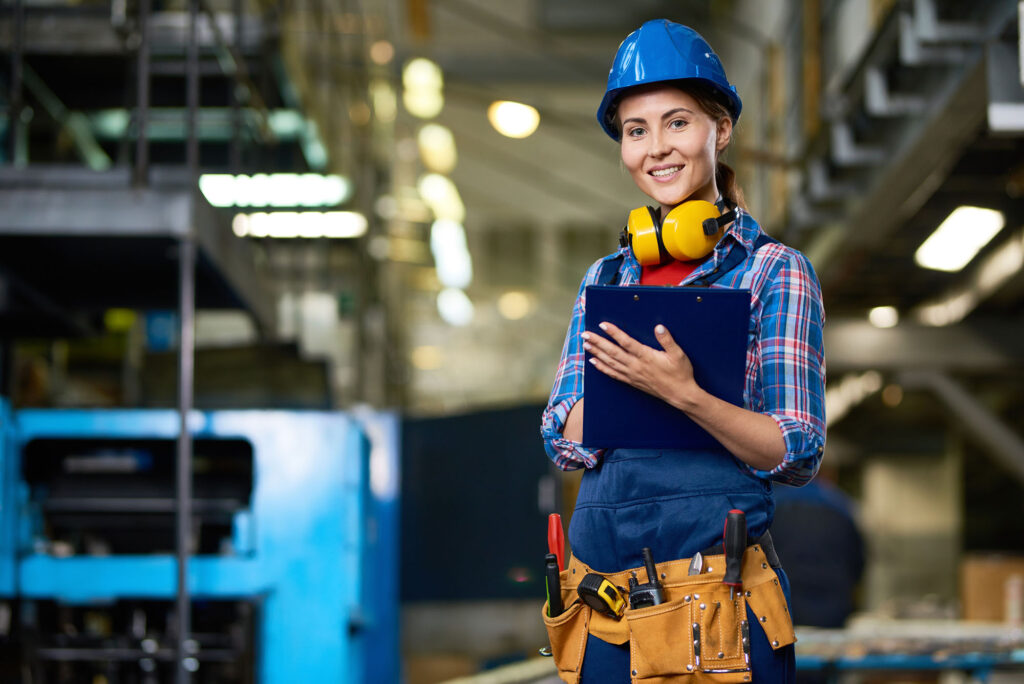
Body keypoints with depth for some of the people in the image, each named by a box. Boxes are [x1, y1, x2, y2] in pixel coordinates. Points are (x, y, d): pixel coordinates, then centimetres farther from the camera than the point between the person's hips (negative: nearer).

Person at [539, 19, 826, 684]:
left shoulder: (774, 271, -1)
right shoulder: (608, 278, 13)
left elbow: (798, 455, -8)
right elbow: (567, 441, 5)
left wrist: (684, 393, -22)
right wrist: (629, 367, -13)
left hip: (717, 596, -4)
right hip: (602, 596, 4)